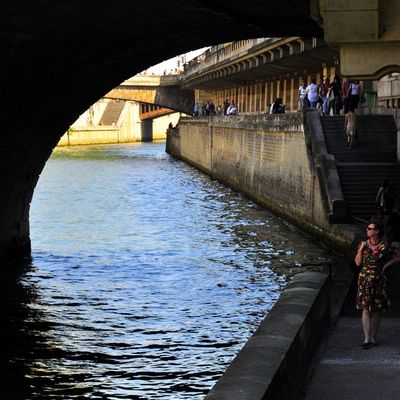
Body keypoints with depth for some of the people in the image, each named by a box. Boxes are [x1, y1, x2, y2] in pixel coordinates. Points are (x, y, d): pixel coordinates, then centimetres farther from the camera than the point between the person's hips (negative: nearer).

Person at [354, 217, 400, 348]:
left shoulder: (384, 247, -8)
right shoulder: (364, 244, 0)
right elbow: (357, 263, 1)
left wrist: (385, 265, -4)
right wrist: (361, 250, -12)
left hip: (378, 281, -1)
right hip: (364, 280, 1)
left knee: (376, 310, 7)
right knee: (365, 309, -5)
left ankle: (373, 338, 15)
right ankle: (367, 338, -5)